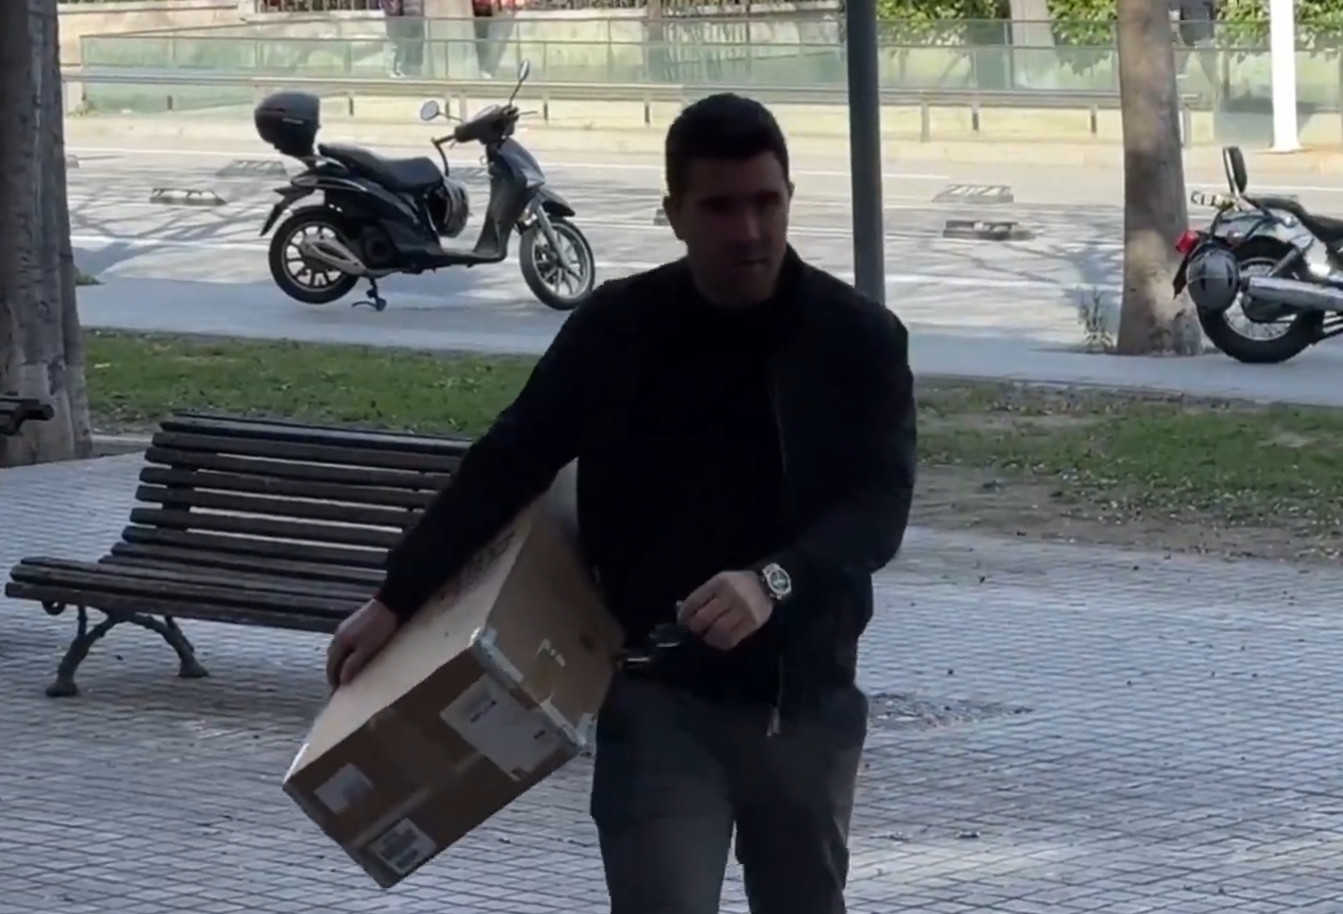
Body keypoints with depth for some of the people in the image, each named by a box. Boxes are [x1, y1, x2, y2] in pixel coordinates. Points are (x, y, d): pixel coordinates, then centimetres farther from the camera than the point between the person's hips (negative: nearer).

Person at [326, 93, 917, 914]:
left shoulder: (858, 338, -5)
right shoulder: (616, 330, -3)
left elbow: (882, 503, -14)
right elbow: (506, 467, 5)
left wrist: (775, 581, -32)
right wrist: (397, 599, 3)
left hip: (804, 699, 1)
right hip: (659, 698, -1)